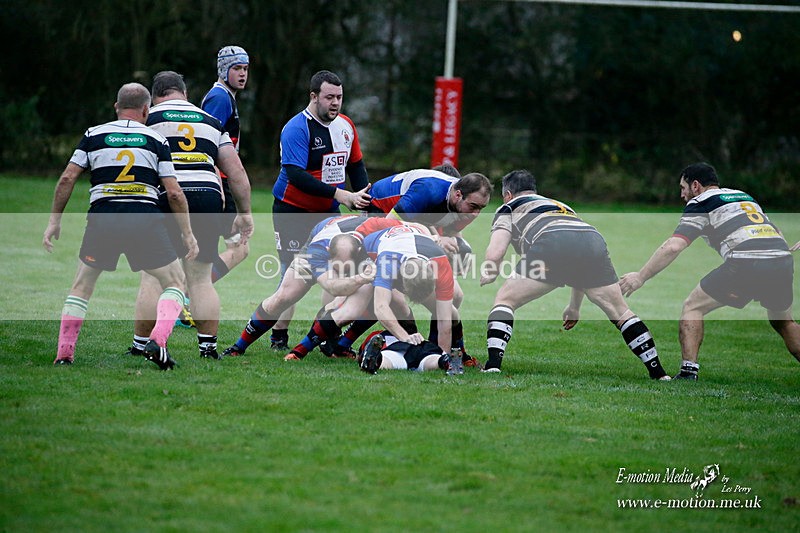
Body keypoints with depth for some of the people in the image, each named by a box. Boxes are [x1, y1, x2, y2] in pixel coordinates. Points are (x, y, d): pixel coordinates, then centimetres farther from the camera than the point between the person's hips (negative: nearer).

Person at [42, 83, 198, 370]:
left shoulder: (93, 135, 10)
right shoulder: (156, 140, 7)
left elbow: (67, 178, 4)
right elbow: (173, 192, 2)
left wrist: (54, 220, 12)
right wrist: (188, 234, 9)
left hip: (102, 220, 1)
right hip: (146, 221, -1)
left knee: (81, 288, 20)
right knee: (175, 284, 14)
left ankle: (64, 354, 11)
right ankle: (157, 341, -9)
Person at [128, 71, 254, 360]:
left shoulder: (147, 119, 8)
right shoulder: (211, 122, 19)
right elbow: (236, 171, 16)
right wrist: (245, 213, 21)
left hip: (164, 197, -3)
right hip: (207, 196, 3)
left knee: (152, 279, 4)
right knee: (201, 280, 9)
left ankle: (139, 347, 7)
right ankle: (208, 347, 6)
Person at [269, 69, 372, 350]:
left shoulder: (345, 125, 5)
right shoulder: (296, 129, -18)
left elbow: (355, 165, 18)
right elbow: (296, 175, -27)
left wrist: (364, 198, 2)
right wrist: (340, 194, -30)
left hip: (327, 212, 6)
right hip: (292, 211, -6)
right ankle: (279, 337, 6)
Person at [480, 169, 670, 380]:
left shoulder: (509, 207, 29)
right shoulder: (562, 206, 45)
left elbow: (494, 254, 10)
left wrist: (488, 275, 30)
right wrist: (574, 307, 55)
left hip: (550, 243, -4)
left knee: (504, 300, 11)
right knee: (620, 312, 20)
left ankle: (493, 366, -6)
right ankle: (658, 374, 17)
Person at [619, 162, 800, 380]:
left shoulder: (701, 203, 11)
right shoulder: (745, 197, 30)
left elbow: (674, 246, -1)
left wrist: (641, 276, 5)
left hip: (746, 263, -6)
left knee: (692, 307, 12)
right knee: (783, 321, 31)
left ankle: (688, 372, 0)